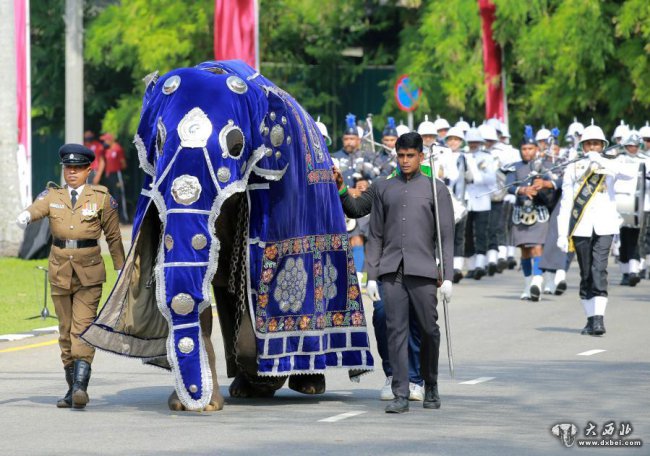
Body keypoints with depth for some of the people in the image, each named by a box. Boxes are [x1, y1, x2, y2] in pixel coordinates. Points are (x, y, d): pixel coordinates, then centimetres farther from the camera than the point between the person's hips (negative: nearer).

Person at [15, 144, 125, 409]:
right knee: (65, 330, 7)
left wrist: (121, 270, 6)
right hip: (60, 270, 3)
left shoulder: (101, 198, 3)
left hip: (89, 273, -3)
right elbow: (38, 208, -14)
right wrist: (26, 215, -38)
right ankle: (73, 388, 13)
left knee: (83, 327, -14)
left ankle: (81, 385, -24)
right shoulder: (53, 195, 8)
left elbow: (113, 236, 7)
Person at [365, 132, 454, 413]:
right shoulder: (385, 189, 14)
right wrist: (371, 276, 6)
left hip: (422, 271, -1)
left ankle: (430, 388, 22)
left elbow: (446, 237, 3)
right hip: (392, 272, 2)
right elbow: (375, 236, 14)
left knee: (429, 330, 2)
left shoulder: (436, 189, 7)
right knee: (396, 331, -4)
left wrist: (448, 277, -5)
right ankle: (400, 396, -6)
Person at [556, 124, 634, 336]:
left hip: (604, 226, -2)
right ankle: (591, 318, 12)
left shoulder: (610, 166, 7)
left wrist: (601, 161, -27)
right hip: (581, 227, 2)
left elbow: (628, 174, -16)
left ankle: (599, 318, -20)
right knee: (586, 274, 4)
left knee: (599, 270, -15)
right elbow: (565, 203, 5)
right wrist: (562, 234, -3)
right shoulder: (572, 169, 8)